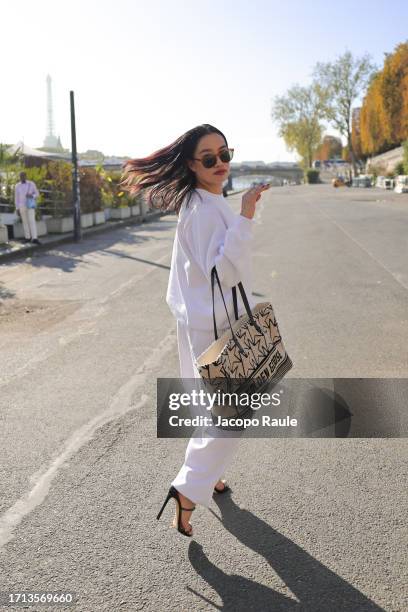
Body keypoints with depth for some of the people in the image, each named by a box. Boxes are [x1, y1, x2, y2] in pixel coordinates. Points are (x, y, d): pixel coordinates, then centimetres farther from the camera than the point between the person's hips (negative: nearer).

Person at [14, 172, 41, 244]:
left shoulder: (32, 184, -3)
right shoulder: (17, 186, 2)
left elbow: (37, 194, 1)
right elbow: (16, 198, 6)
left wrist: (31, 195, -22)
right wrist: (17, 209, 2)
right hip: (22, 206, 2)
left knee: (32, 221, -11)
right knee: (25, 222, 8)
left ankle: (34, 238, -15)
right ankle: (28, 237, 18)